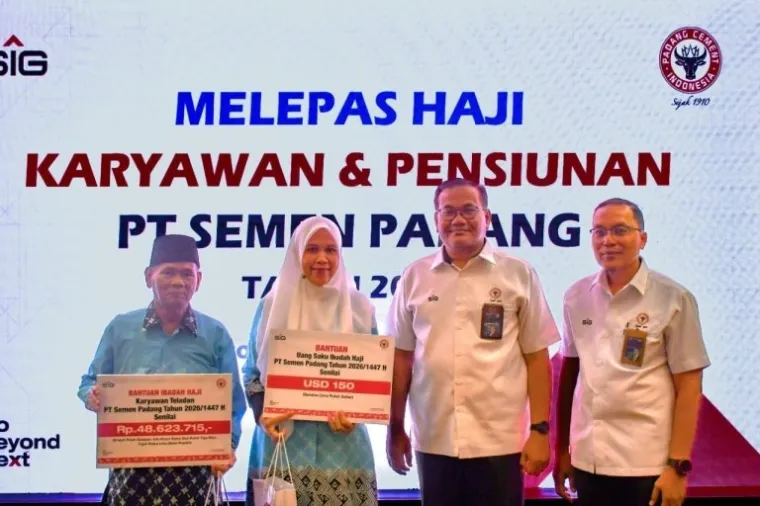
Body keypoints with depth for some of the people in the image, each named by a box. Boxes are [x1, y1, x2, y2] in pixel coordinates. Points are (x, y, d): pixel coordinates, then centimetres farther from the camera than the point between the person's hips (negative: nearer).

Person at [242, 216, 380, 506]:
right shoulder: (273, 306, 4)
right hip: (283, 441, 0)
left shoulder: (359, 308, 5)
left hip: (341, 444, 1)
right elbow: (253, 372, 7)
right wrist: (262, 414, -10)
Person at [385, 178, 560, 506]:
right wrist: (395, 428, 8)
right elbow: (402, 357, 8)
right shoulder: (414, 277, 5)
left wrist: (539, 429, -4)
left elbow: (537, 357, 1)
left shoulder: (519, 275, 1)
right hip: (433, 442, 2)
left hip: (499, 442, -2)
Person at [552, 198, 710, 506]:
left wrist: (678, 465, -9)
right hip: (587, 460, 3)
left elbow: (689, 386, -6)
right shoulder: (576, 297, 4)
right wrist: (561, 448, 10)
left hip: (646, 465, -3)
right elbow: (569, 372, 10)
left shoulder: (673, 299, -7)